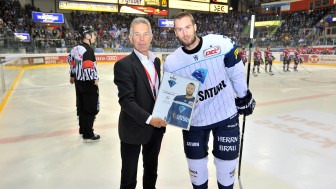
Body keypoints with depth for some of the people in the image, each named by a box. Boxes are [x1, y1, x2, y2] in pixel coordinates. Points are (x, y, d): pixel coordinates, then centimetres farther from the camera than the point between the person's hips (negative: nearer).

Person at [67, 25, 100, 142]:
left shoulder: (76, 48, 8)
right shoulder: (88, 50, -20)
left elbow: (71, 61, 17)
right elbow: (88, 67, -27)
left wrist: (72, 76, 27)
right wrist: (94, 80, -14)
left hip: (78, 81, 10)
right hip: (88, 83, -9)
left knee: (81, 106, 18)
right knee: (91, 109, 0)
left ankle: (83, 129, 33)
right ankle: (88, 135, 7)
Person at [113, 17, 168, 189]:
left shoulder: (156, 61, 6)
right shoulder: (123, 65, -16)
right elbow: (126, 101, -22)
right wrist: (148, 119, -28)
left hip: (156, 126, 7)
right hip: (133, 128, -6)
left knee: (151, 168, 26)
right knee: (129, 174, 11)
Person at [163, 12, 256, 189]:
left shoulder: (221, 43, -16)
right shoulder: (171, 62, -9)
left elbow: (236, 73, -3)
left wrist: (244, 97, 6)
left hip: (226, 115, -1)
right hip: (194, 120, 2)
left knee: (226, 162, 13)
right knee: (196, 164, 16)